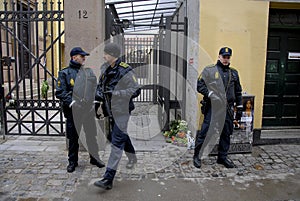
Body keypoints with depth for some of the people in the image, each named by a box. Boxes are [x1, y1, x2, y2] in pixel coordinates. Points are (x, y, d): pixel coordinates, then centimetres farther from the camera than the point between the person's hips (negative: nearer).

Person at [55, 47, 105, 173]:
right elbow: (60, 92, -6)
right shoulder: (64, 73, 0)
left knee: (92, 135, 10)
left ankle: (94, 158, 26)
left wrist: (93, 99, -2)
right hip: (73, 110, -3)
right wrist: (71, 102, -18)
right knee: (73, 137, 8)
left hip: (88, 109, 3)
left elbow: (95, 87, 14)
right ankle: (73, 161, 24)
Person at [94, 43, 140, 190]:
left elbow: (136, 91, -18)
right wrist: (99, 97, 2)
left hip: (122, 111, -8)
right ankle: (132, 158, 48)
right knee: (122, 135, 23)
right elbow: (100, 85, 21)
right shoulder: (106, 69, 8)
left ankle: (108, 179, -6)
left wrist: (115, 92, -23)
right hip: (111, 110, 8)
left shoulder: (125, 71, -16)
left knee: (117, 142, -8)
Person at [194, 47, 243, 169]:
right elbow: (200, 86, -6)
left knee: (226, 133, 11)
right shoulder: (209, 70, 0)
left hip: (228, 108, 5)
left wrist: (239, 107, 14)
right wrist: (211, 94, -18)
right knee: (205, 131, -4)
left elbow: (238, 92, 18)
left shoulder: (234, 73, 14)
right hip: (212, 107, -5)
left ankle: (222, 157, 26)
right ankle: (197, 156, 11)